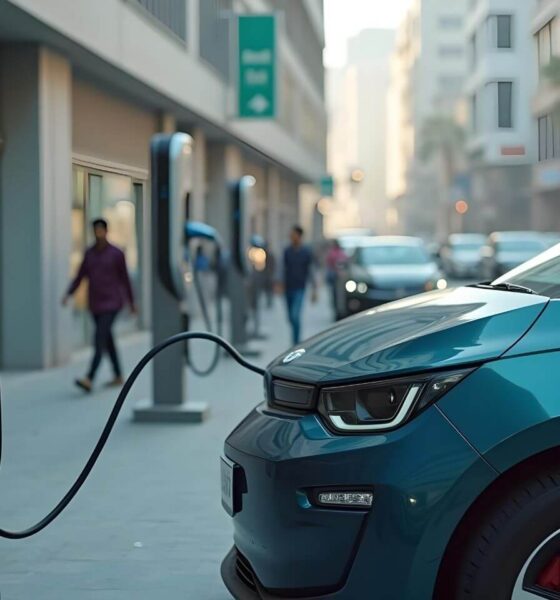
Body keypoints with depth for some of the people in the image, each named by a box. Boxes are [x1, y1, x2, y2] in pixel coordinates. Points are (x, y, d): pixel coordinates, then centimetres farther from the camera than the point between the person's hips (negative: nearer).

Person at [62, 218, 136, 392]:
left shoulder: (117, 254, -7)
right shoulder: (89, 253, 8)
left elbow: (125, 279, -1)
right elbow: (80, 277, 8)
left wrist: (132, 303, 6)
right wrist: (68, 294, -5)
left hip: (111, 304, -6)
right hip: (95, 305, 6)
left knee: (99, 340, -17)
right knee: (108, 341, 15)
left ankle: (89, 380, -26)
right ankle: (118, 377, 28)